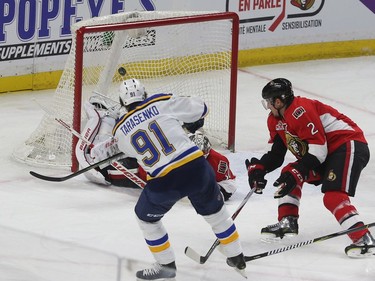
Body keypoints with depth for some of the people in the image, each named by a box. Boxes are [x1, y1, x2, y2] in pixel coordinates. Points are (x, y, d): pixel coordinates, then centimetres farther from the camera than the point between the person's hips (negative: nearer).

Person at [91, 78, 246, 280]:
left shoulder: (121, 130, 6)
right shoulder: (162, 103, 2)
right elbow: (199, 108, 10)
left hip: (163, 182, -1)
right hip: (196, 166, 1)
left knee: (147, 217, 26)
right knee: (215, 210, 25)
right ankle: (236, 258, 34)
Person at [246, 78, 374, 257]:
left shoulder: (300, 110, -21)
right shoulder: (276, 120, 12)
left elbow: (318, 149, -24)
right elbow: (275, 154, 16)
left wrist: (297, 173, -26)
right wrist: (258, 168, -2)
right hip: (327, 154, 11)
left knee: (333, 197, -27)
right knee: (289, 174, 14)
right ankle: (287, 223, 18)